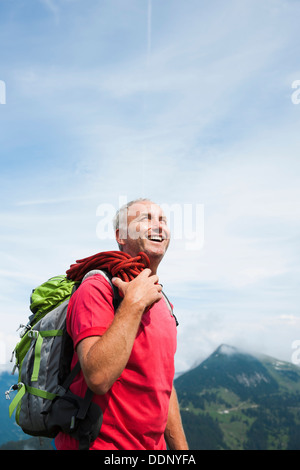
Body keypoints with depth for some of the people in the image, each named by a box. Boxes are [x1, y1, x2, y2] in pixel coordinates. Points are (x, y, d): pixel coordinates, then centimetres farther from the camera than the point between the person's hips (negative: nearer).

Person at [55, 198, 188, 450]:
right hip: (101, 443, -8)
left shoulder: (163, 306, 7)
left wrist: (181, 449, 11)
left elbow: (165, 386, 12)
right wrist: (134, 304, -29)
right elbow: (98, 377, -31)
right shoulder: (97, 288, -19)